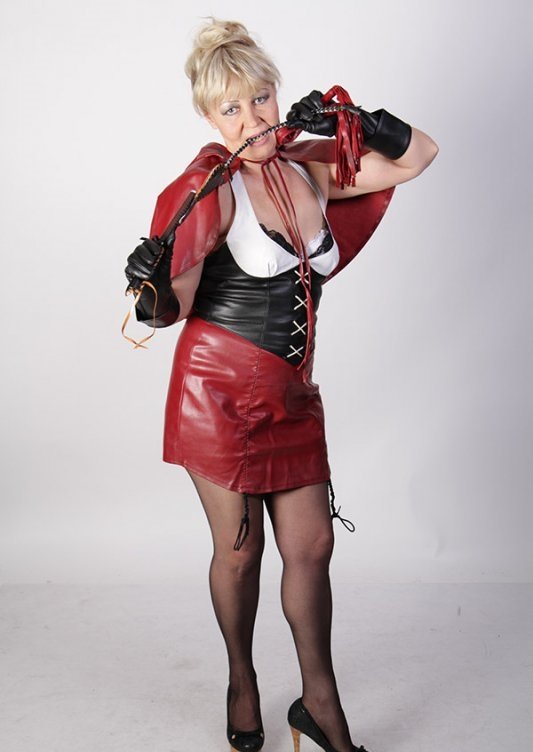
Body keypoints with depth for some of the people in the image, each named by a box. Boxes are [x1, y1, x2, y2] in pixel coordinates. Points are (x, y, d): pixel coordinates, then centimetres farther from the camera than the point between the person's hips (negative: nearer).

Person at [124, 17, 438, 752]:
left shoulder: (311, 167, 5)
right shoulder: (210, 186, -10)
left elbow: (418, 156, 15)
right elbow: (172, 309, -9)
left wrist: (352, 121, 1)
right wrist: (153, 285, -31)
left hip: (292, 394, 5)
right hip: (218, 390, -5)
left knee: (312, 545, 7)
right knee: (239, 551, 7)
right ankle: (242, 685, 33)